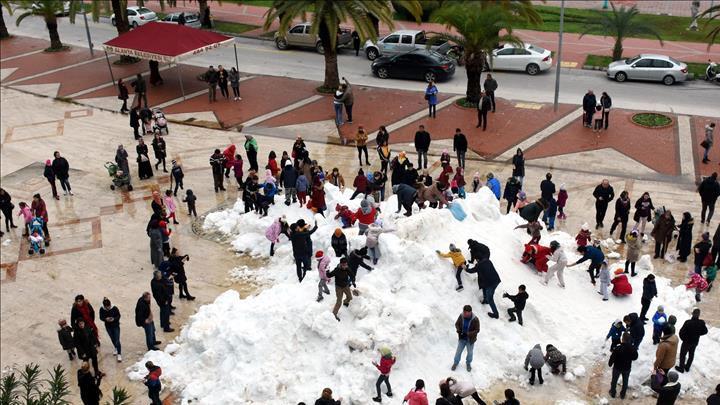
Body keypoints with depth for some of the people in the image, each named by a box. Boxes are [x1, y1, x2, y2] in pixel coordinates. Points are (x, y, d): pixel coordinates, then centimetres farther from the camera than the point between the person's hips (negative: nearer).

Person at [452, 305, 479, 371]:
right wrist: (458, 329, -22)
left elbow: (477, 330, -20)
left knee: (470, 352, 21)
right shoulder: (461, 316, -17)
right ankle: (455, 363, 43)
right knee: (458, 351, 18)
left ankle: (468, 363, 48)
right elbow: (457, 323, -1)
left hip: (470, 340, -2)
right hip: (461, 338, 2)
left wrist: (468, 333, -30)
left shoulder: (475, 319, -26)